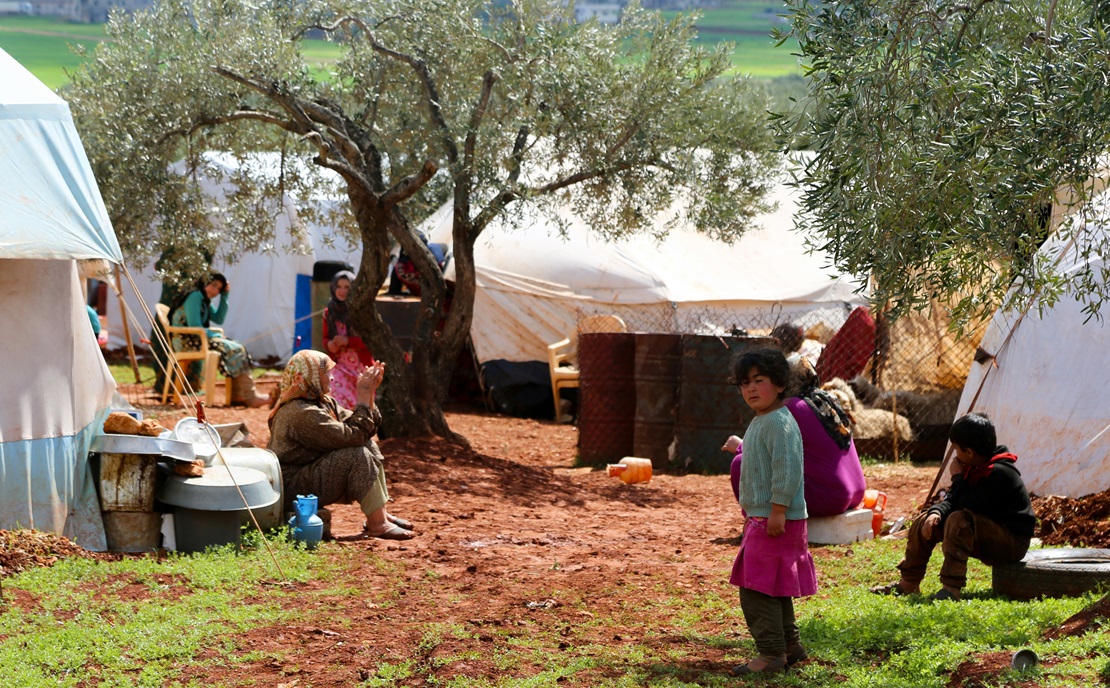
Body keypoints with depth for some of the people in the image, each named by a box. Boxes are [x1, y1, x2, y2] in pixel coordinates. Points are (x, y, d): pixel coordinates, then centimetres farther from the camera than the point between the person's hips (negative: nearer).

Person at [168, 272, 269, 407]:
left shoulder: (204, 300, 19)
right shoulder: (195, 297, -13)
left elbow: (218, 319, 15)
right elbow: (194, 326, -19)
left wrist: (224, 297, 10)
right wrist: (215, 335, -11)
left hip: (196, 338, 10)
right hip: (186, 341, -10)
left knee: (238, 347, 1)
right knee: (235, 349, -17)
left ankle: (236, 395, -6)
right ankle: (251, 398, -19)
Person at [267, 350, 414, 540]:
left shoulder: (324, 403, 9)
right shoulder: (303, 414, -24)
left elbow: (367, 429, 5)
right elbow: (353, 436, -26)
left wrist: (369, 394, -5)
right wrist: (363, 397, -20)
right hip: (292, 488, -11)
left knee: (369, 445, 5)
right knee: (357, 455, -23)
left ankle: (381, 512, 2)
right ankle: (377, 524, -20)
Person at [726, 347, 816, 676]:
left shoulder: (779, 423, -16)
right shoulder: (758, 422, 17)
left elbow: (787, 471, -23)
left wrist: (777, 511, -25)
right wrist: (751, 513, 27)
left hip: (777, 520, -11)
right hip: (760, 517, 11)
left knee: (757, 587, -12)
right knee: (774, 588, 17)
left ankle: (770, 654, -9)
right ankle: (790, 645, 26)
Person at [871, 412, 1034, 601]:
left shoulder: (999, 473, -24)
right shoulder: (975, 468, 5)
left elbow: (968, 506, -28)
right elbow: (953, 500, 10)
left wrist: (958, 478, -15)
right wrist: (936, 512, -11)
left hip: (1012, 542, -10)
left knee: (959, 520, -35)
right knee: (926, 523, 8)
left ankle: (952, 588, -35)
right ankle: (909, 583, 15)